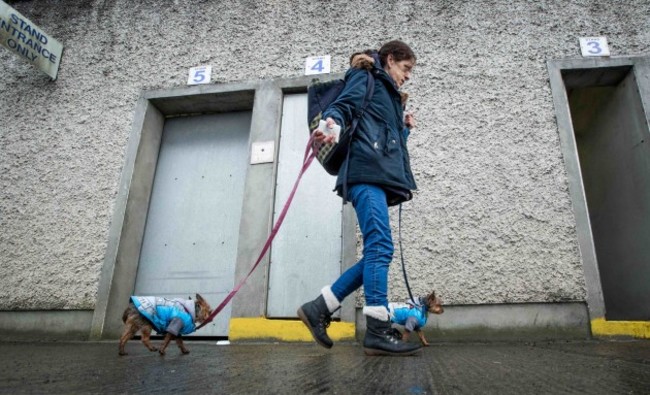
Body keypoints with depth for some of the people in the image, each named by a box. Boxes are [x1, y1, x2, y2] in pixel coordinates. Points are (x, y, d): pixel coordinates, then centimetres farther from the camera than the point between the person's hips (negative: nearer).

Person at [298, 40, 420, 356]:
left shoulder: (389, 96, 37)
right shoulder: (366, 78, 12)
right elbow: (343, 106, -7)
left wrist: (404, 129, 26)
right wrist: (331, 122, -27)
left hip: (380, 177, 9)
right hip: (366, 172, -9)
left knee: (377, 252, 1)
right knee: (380, 248, -18)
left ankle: (318, 309, 4)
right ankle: (378, 332, -18)